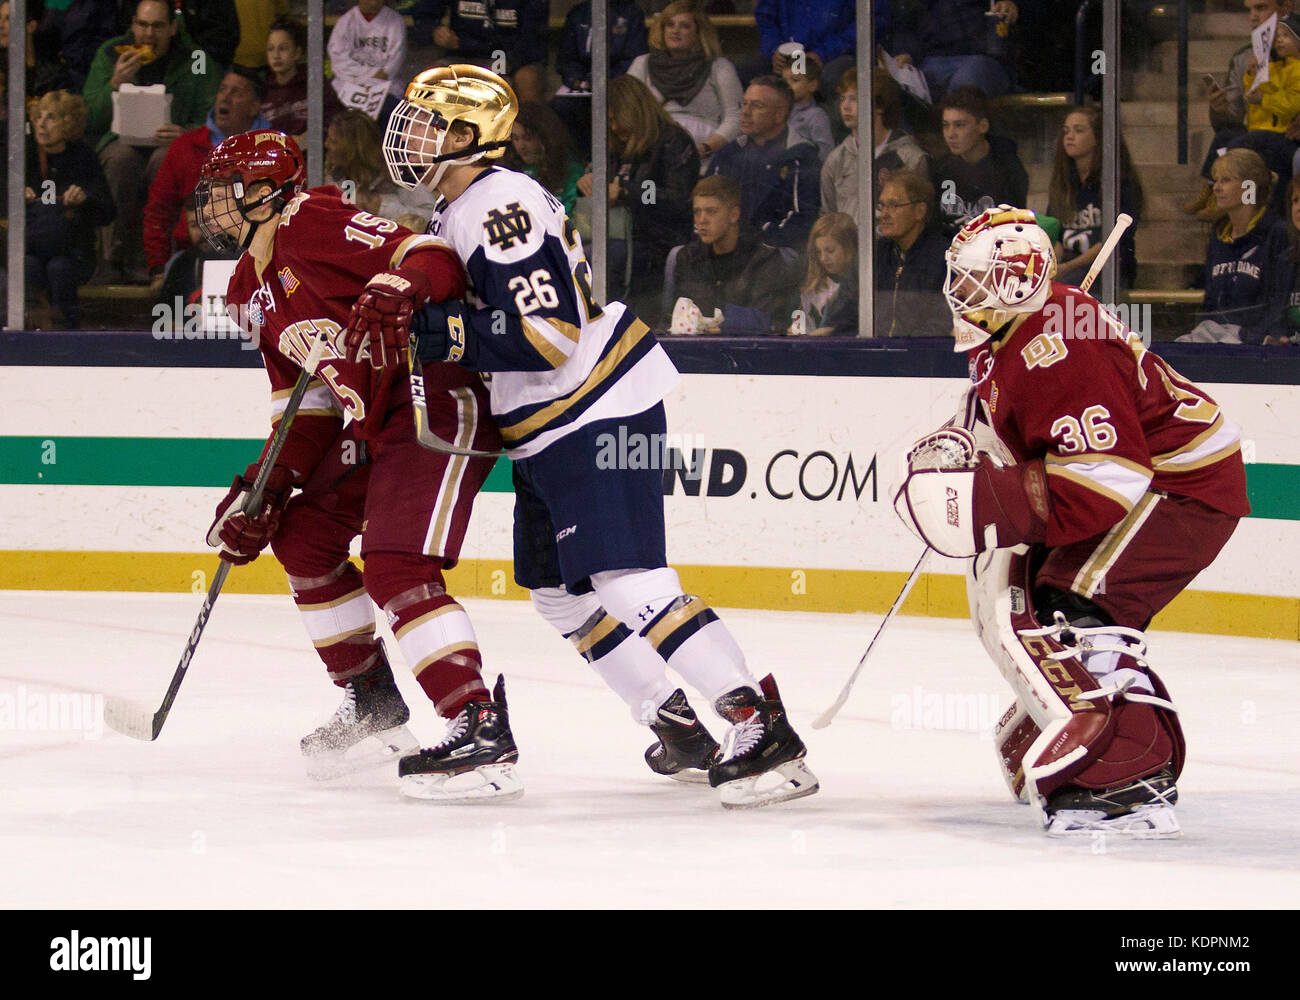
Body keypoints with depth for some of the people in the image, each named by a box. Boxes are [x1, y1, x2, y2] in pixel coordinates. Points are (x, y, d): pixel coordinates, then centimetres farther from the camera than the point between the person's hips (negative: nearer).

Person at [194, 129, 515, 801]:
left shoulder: (309, 222, -13)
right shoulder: (250, 290, 17)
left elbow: (434, 261, -21)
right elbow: (301, 399, 19)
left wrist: (395, 292, -42)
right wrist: (263, 488, 10)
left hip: (440, 399, -11)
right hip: (373, 423, 11)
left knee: (395, 568, -21)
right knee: (302, 539, 16)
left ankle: (482, 729, -25)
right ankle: (372, 705, 26)